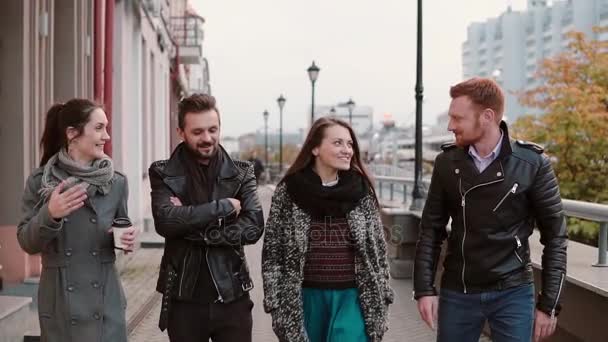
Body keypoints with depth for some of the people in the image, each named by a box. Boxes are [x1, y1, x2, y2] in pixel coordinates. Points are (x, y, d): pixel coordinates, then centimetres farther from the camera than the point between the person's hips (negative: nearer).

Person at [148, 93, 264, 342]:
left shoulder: (241, 173, 2)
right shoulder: (164, 174, -1)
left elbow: (253, 228, -10)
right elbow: (165, 221, -18)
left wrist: (194, 230, -16)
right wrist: (223, 206, -16)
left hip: (232, 297, 1)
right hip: (184, 298, -1)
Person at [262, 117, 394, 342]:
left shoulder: (362, 190, 2)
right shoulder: (288, 191, -3)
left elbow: (378, 250, 6)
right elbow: (272, 252, 0)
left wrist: (380, 303, 5)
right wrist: (277, 305, -4)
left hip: (352, 298, 0)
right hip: (305, 299, 0)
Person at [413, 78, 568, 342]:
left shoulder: (532, 163, -8)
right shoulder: (446, 163, 0)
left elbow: (555, 237, -4)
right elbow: (431, 230, 4)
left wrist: (549, 303, -6)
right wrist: (424, 288, -4)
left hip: (513, 294, -2)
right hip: (457, 293, 3)